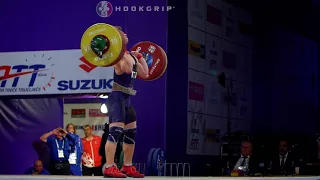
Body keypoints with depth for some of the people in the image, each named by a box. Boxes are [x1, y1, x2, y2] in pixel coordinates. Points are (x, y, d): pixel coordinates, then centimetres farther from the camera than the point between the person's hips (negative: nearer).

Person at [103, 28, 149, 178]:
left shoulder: (131, 55, 17)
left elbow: (145, 74, 20)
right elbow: (127, 69, -29)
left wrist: (140, 57, 25)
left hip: (126, 98, 10)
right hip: (116, 97, -10)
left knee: (131, 132, 15)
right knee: (116, 131, -19)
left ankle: (127, 167, 22)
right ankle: (109, 169, -23)